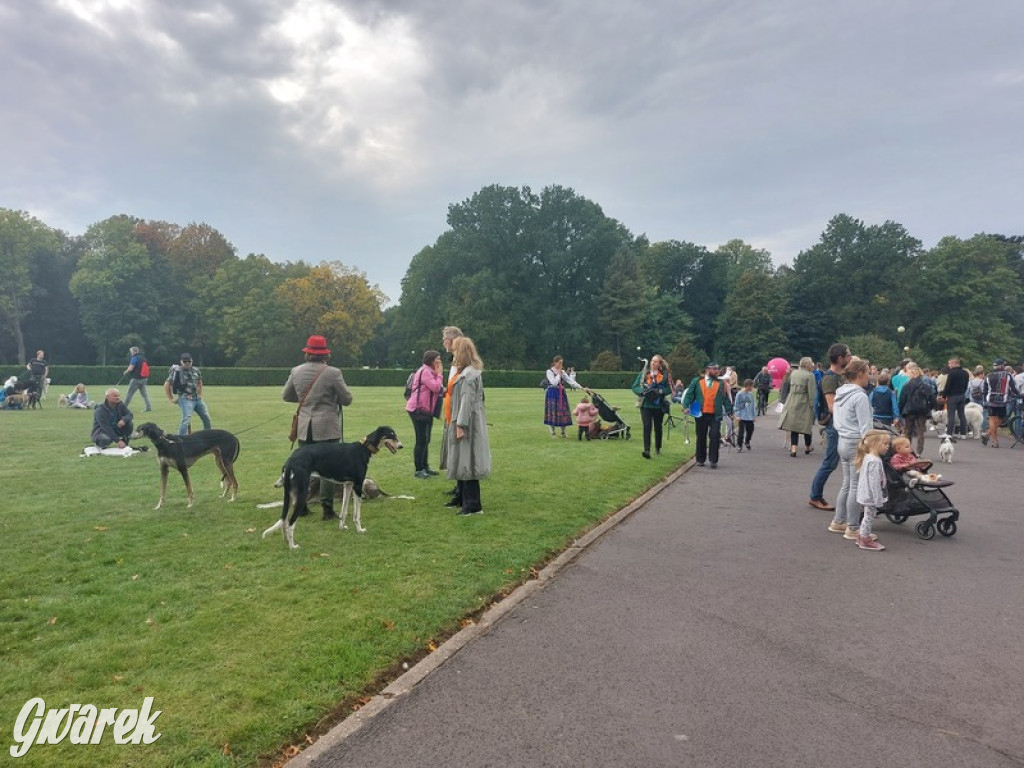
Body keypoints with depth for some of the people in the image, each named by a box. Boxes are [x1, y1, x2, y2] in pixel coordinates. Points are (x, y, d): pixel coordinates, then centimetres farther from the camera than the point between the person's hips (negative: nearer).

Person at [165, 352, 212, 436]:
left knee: (206, 418, 12)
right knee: (186, 420, -21)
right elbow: (166, 385, -7)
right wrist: (171, 399, -7)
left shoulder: (196, 371, 8)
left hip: (197, 398, 6)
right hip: (185, 399, -6)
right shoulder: (177, 371, -9)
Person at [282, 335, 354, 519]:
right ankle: (327, 507, 4)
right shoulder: (333, 373, -11)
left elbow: (286, 396, 13)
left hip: (304, 428, 4)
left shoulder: (296, 371, 1)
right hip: (327, 428, -4)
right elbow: (347, 399, -5)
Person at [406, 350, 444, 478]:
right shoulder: (425, 371, -15)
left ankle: (424, 467, 24)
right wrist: (439, 374, -12)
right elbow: (435, 387, -22)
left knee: (425, 440, 15)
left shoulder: (429, 371, 18)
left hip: (425, 410, 11)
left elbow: (435, 389, 17)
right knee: (421, 441, -7)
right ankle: (418, 470, -1)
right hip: (418, 410, -11)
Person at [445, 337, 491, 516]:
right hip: (460, 422, 10)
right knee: (461, 461, 16)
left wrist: (461, 425, -23)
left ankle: (473, 505, -1)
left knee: (466, 461, -6)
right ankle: (462, 498, 27)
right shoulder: (465, 371, 13)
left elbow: (467, 401, -21)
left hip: (466, 424, -10)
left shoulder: (469, 374, -17)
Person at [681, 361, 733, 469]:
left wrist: (730, 411, 4)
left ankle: (713, 460, 1)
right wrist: (686, 406, -10)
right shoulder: (696, 381, 7)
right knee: (701, 437, 8)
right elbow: (689, 394, 4)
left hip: (715, 415, 0)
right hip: (701, 415, 0)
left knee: (715, 437, -8)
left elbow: (725, 399, 12)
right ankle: (700, 460, 20)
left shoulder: (721, 383, 12)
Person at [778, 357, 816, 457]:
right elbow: (812, 392, -13)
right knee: (807, 425, 12)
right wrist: (813, 405, -10)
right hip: (804, 403, -4)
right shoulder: (810, 375, -11)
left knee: (794, 426, 5)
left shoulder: (793, 373, 7)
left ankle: (793, 448, -7)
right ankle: (807, 447, 28)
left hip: (792, 403, 4)